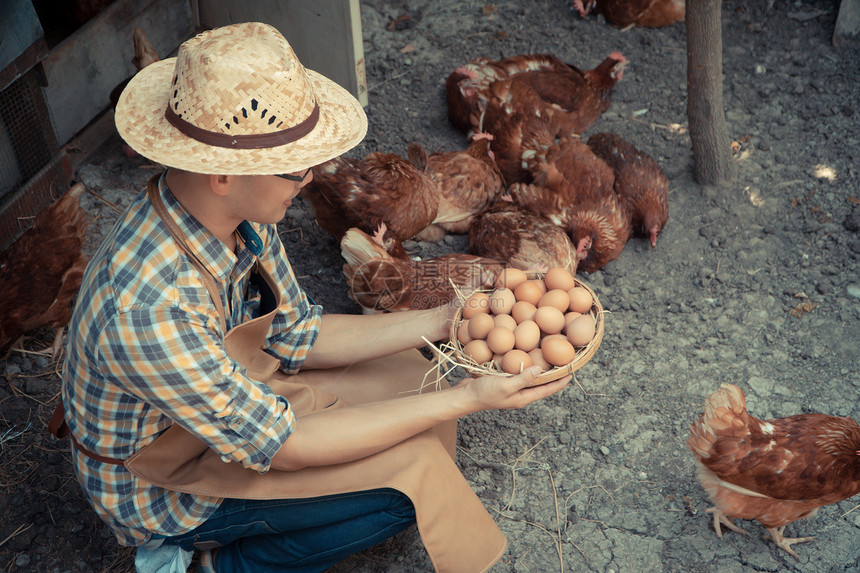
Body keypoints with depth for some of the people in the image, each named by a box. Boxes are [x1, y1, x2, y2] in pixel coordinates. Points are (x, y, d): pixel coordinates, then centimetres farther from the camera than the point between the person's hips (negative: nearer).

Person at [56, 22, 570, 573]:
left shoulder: (240, 212, -16)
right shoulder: (148, 309, -40)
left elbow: (295, 336, -3)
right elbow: (281, 446, -30)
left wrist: (443, 321, -11)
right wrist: (467, 399, -28)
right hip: (162, 484, -7)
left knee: (409, 374, 7)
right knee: (412, 471, -16)